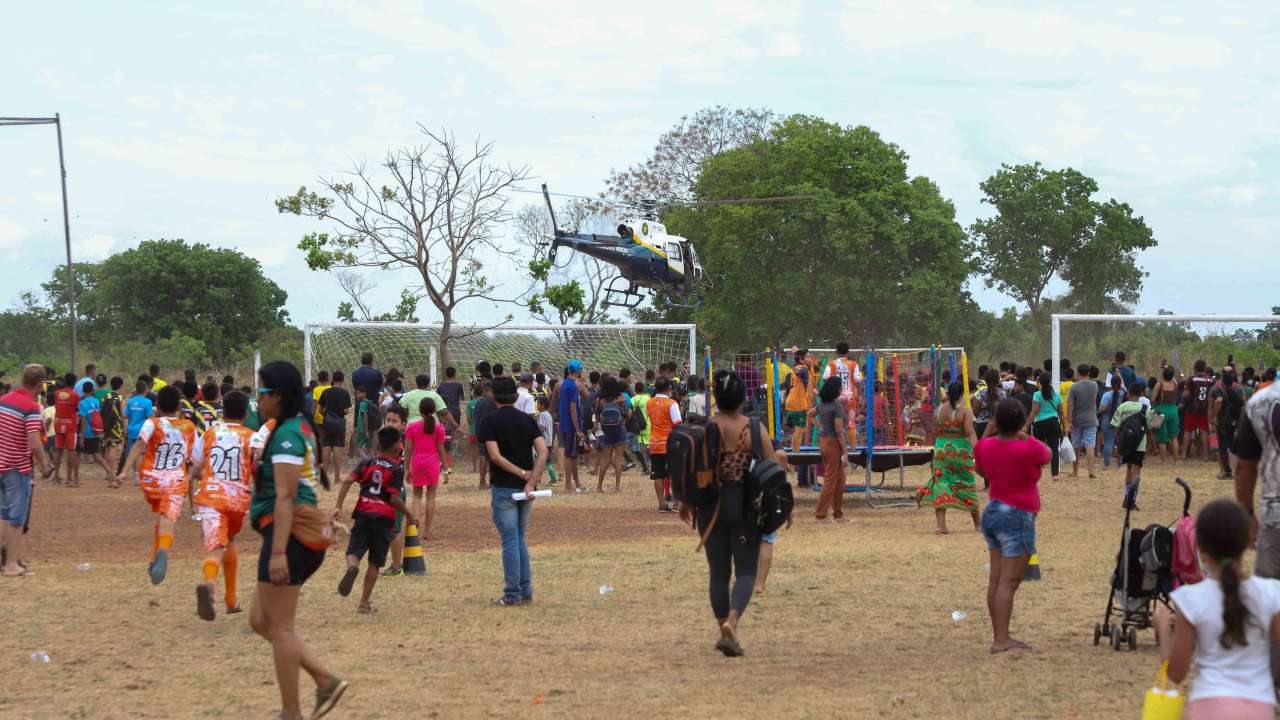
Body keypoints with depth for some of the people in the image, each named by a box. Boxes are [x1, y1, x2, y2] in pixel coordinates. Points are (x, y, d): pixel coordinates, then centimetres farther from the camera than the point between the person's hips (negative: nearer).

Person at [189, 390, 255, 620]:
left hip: (210, 496, -1)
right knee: (230, 540, 27)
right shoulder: (251, 438, 3)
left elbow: (195, 471, 15)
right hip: (239, 498, 1)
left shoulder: (210, 433, 9)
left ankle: (209, 583, -48)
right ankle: (231, 599, 32)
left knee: (215, 547, -13)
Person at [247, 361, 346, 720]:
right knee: (261, 620, 15)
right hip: (299, 536, 10)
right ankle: (326, 680, 11)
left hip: (287, 534, -10)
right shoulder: (302, 428, 15)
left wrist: (278, 552, -25)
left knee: (279, 627, -2)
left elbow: (285, 497, -22)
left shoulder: (287, 434, -15)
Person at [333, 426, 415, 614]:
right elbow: (395, 498, -12)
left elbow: (347, 481, -4)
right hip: (384, 518, -2)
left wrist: (338, 506, -7)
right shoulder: (397, 470, -4)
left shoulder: (367, 463, 8)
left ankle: (352, 567, -35)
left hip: (363, 514, 2)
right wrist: (409, 515, 1)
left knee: (354, 551, 2)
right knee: (375, 563, 9)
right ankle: (364, 603, 9)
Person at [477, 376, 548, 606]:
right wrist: (531, 481, -11)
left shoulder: (490, 422, -7)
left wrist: (522, 474, -13)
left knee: (510, 541, -2)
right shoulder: (528, 420, 6)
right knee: (520, 539, 16)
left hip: (503, 487, -5)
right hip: (525, 490, 5)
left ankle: (512, 594, 0)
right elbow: (543, 452, -6)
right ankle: (526, 591, 15)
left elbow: (495, 456, -17)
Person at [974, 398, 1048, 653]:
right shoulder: (1029, 449, -18)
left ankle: (999, 636, 16)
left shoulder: (985, 446, 0)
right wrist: (1025, 438, 16)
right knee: (1009, 581, -7)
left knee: (995, 579, 11)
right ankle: (1002, 640, -10)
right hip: (1017, 517, -7)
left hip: (991, 511, 7)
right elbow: (1047, 455, 4)